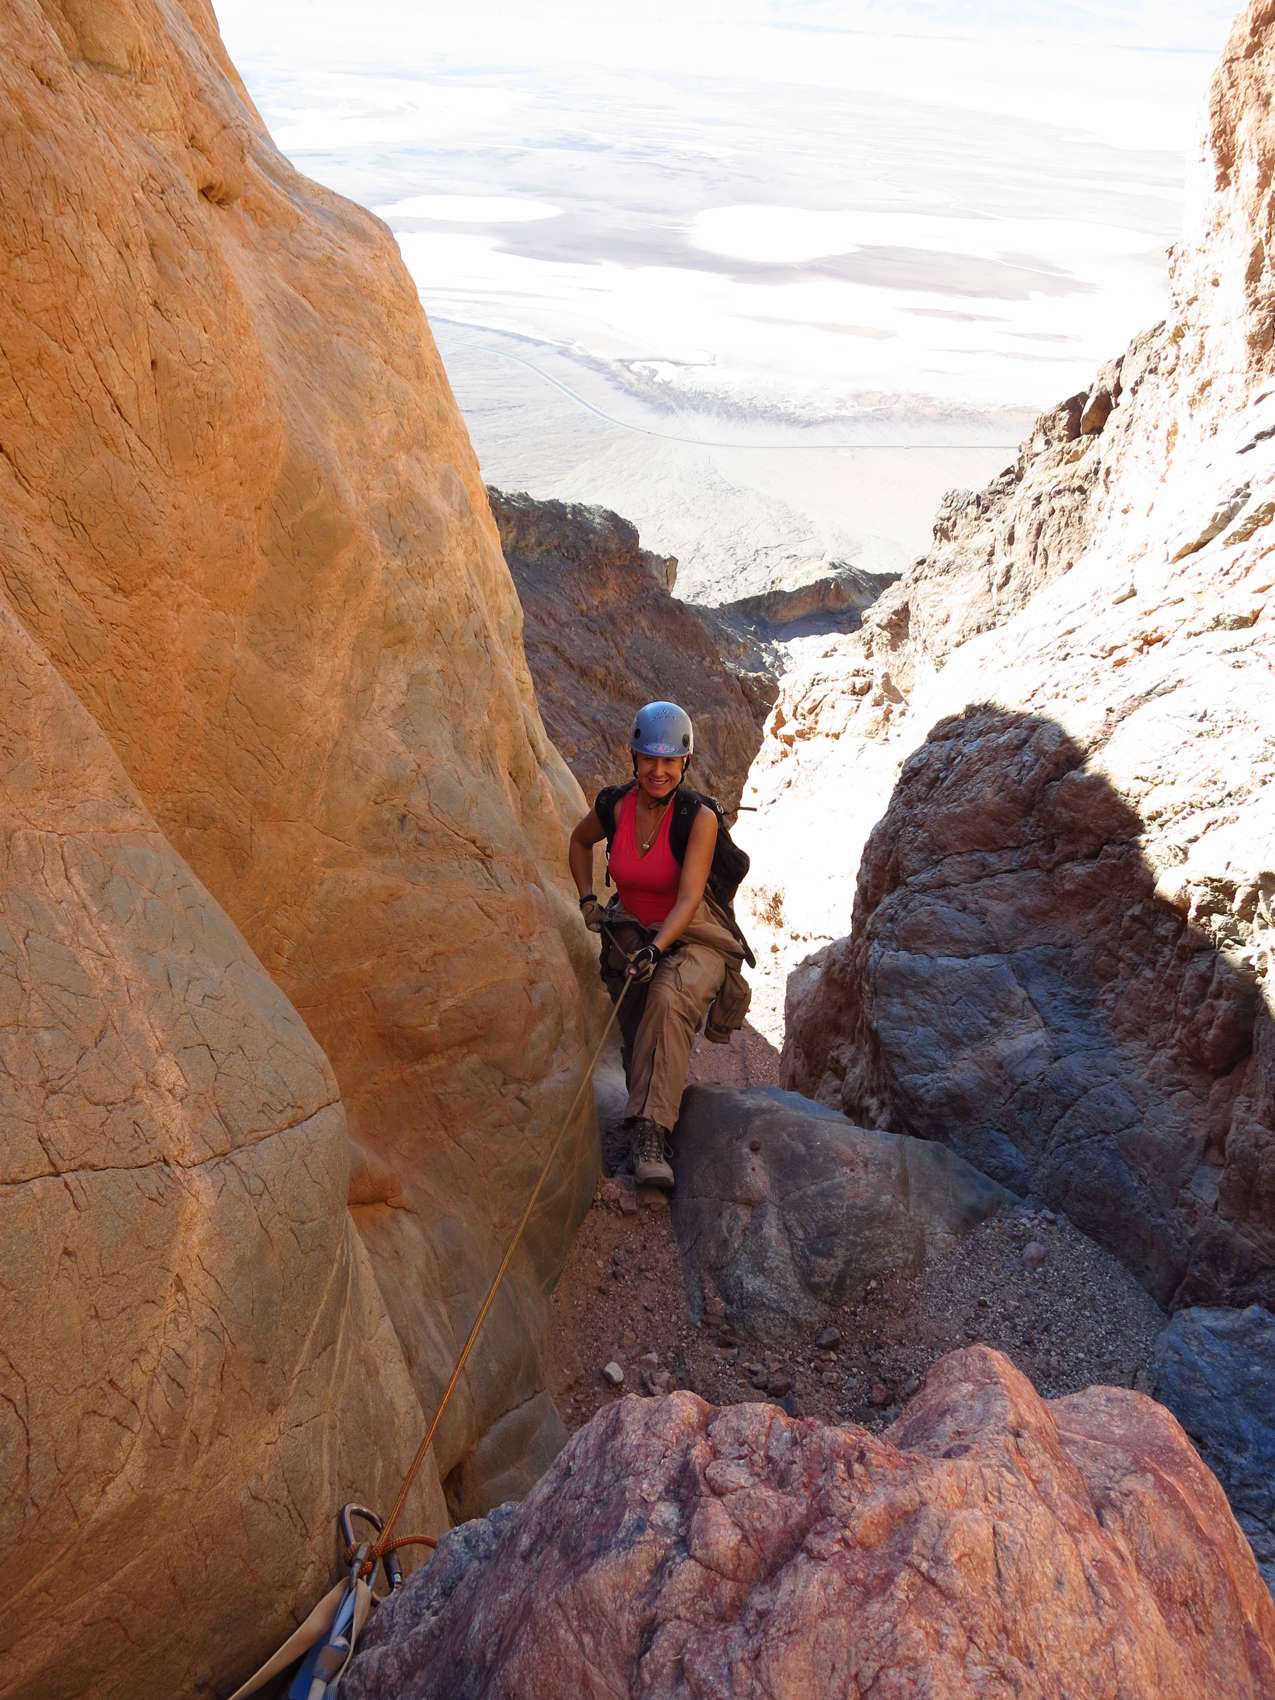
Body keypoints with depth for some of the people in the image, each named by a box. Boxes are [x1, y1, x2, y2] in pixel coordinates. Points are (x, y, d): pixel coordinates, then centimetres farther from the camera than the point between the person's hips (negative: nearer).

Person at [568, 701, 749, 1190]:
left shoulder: (698, 817, -19)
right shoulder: (614, 805, -9)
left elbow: (689, 899, -26)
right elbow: (579, 841, 14)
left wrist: (656, 948, -40)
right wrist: (587, 900, 3)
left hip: (692, 939, -4)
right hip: (631, 937, 5)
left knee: (668, 999, -35)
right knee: (637, 1051, 5)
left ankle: (650, 1135, -35)